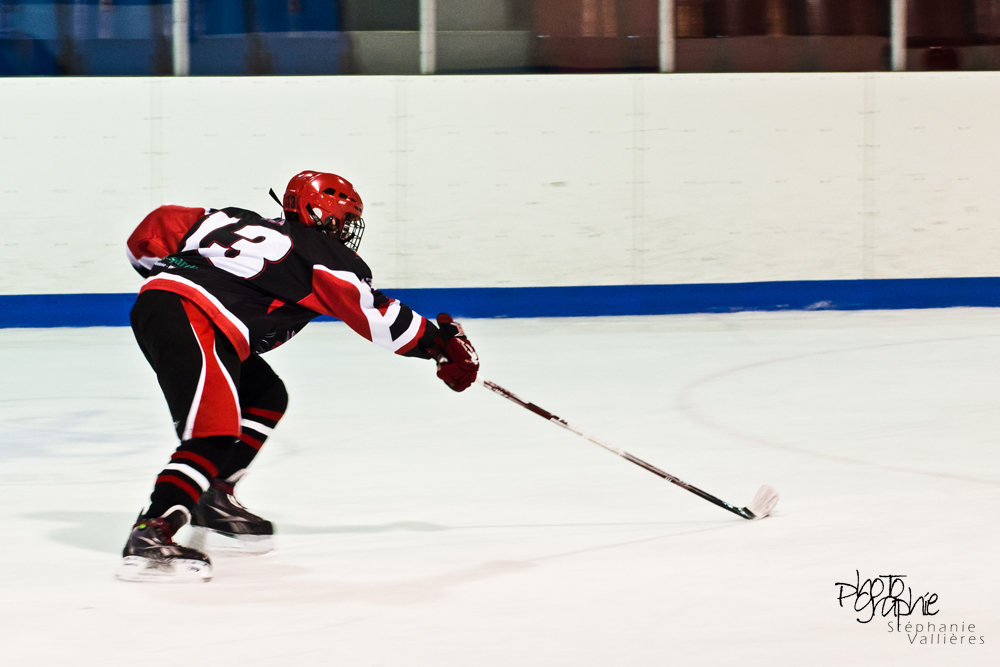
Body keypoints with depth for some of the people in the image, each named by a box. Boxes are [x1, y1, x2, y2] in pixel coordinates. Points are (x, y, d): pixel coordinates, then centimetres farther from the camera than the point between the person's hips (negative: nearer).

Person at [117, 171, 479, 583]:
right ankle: (148, 538, -29)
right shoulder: (320, 252, 6)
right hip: (188, 319, -9)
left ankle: (214, 498, 23)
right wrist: (442, 343, 13)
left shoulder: (238, 222, 26)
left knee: (265, 398, 21)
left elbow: (156, 229, 22)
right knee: (215, 435, -18)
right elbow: (376, 316, 5)